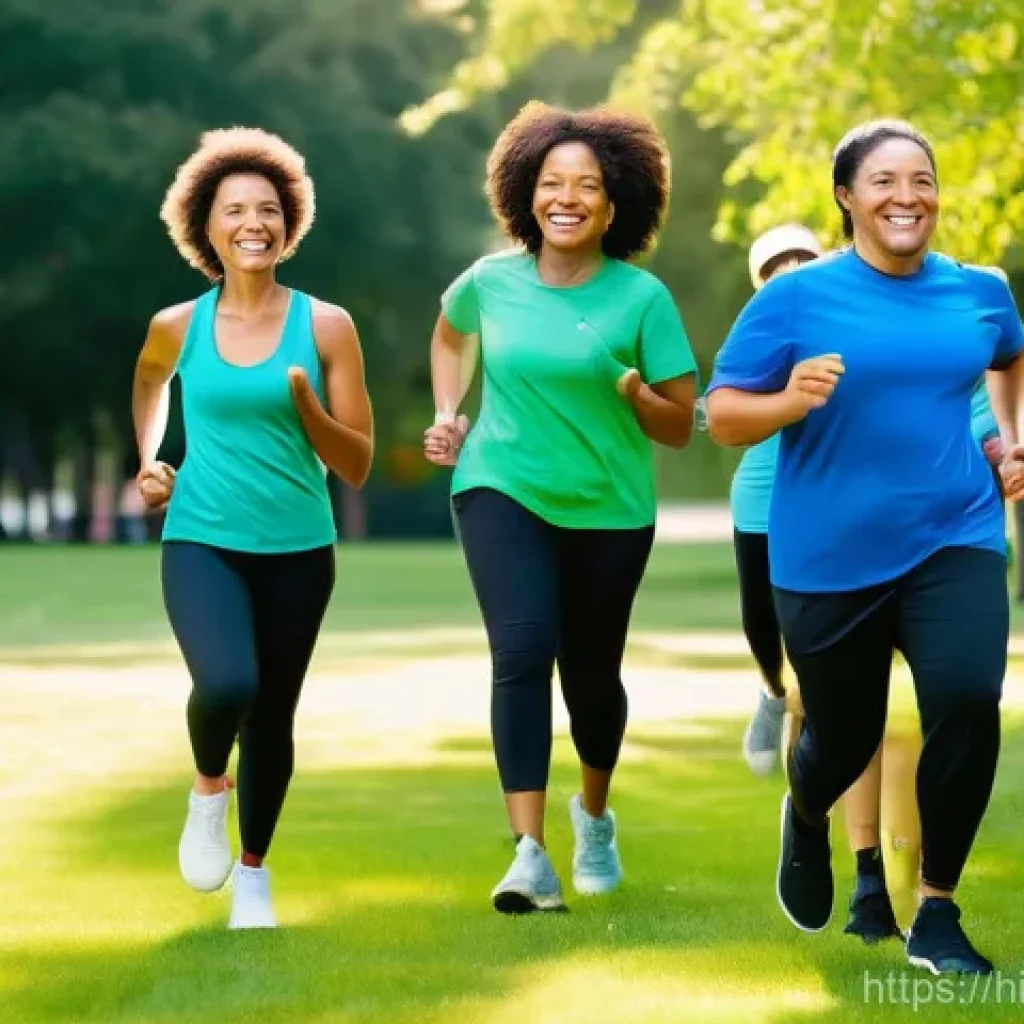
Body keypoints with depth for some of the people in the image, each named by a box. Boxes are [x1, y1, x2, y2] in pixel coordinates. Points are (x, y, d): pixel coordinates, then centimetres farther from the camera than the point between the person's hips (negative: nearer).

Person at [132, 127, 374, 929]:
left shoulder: (325, 328, -4)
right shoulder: (178, 327, -1)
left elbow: (357, 466, -3)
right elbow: (150, 381, 25)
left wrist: (305, 404, -19)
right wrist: (148, 462, 13)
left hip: (298, 550, 1)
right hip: (202, 541, -1)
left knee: (274, 715, 10)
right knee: (226, 685, -26)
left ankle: (255, 872, 33)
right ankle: (208, 789, 8)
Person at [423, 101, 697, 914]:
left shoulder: (642, 297, -9)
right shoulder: (491, 282, -4)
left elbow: (680, 428, -6)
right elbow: (449, 335, 22)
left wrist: (633, 391, -25)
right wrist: (448, 416, 9)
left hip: (610, 510, 0)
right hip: (503, 490, 0)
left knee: (592, 675, 13)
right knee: (522, 651, -20)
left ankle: (595, 816, 43)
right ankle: (530, 856, -24)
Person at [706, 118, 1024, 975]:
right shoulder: (797, 296, -7)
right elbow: (722, 417, -7)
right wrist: (790, 401, -25)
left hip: (955, 539, 2)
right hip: (832, 556, -2)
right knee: (844, 736, 11)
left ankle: (937, 915, -6)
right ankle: (806, 821, 50)